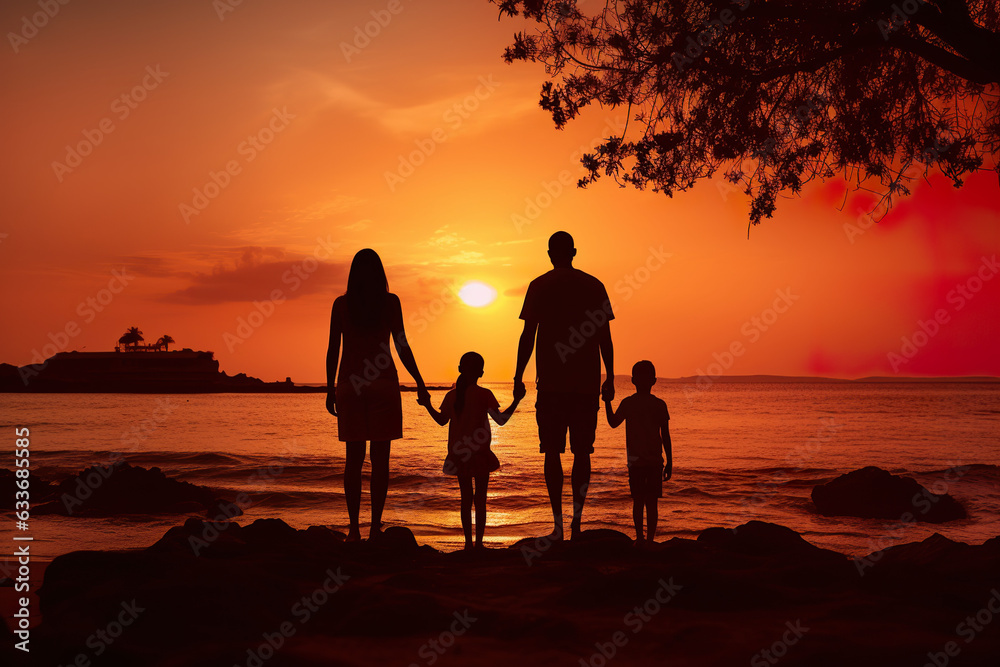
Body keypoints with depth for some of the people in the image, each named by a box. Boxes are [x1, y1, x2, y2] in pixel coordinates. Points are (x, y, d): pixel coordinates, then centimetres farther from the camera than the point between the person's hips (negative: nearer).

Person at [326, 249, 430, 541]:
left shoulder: (341, 304, 3)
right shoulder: (390, 301, -1)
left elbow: (333, 349, 3)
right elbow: (402, 346, -4)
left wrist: (330, 389, 10)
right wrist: (419, 382, 4)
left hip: (349, 384, 2)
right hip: (383, 383, -2)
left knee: (354, 458, 6)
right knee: (380, 458, 2)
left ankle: (354, 527, 2)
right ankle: (375, 526, 0)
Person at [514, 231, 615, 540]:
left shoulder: (539, 286, 1)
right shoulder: (594, 285, 6)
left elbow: (528, 335, -3)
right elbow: (605, 337, 6)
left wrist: (518, 377, 3)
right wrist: (610, 378, 11)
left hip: (551, 384, -2)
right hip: (587, 383, 2)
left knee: (553, 453, 3)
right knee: (582, 451, 10)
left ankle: (558, 525, 0)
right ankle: (577, 514, -3)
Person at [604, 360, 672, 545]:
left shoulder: (627, 403, -4)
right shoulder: (659, 405, -2)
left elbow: (613, 423, 9)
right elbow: (666, 436, 0)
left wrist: (607, 402, 19)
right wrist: (669, 463, 6)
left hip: (635, 461, 0)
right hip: (655, 461, 0)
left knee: (638, 501, 7)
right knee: (651, 502, 4)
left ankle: (639, 538, 4)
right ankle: (650, 539, 1)